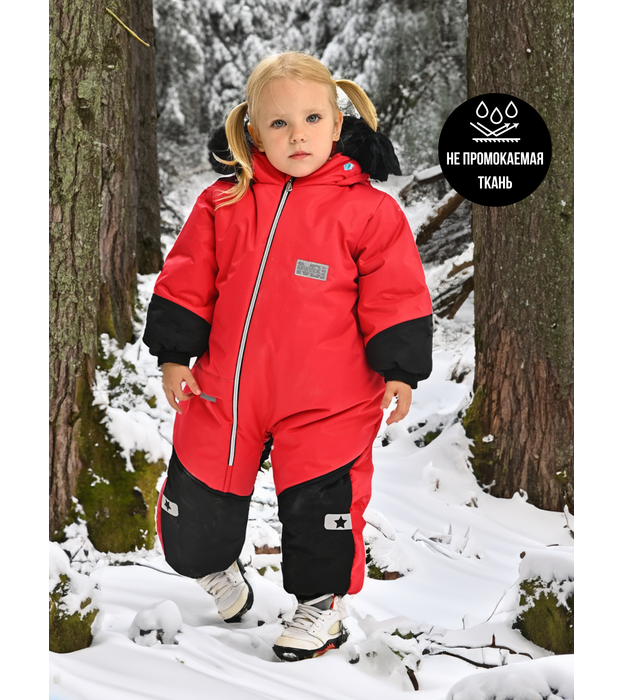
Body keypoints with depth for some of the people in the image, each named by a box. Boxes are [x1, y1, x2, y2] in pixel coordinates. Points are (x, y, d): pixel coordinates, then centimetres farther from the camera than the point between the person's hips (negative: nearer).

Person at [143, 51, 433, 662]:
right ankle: (217, 569, 43)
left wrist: (400, 371, -7)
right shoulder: (223, 203, 1)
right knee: (192, 517, 11)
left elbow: (394, 297, -3)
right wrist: (173, 354, 3)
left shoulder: (367, 209, -6)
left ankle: (321, 604, 31)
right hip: (224, 390, 3)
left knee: (317, 508, 5)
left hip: (326, 401, -3)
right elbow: (186, 284, 7)